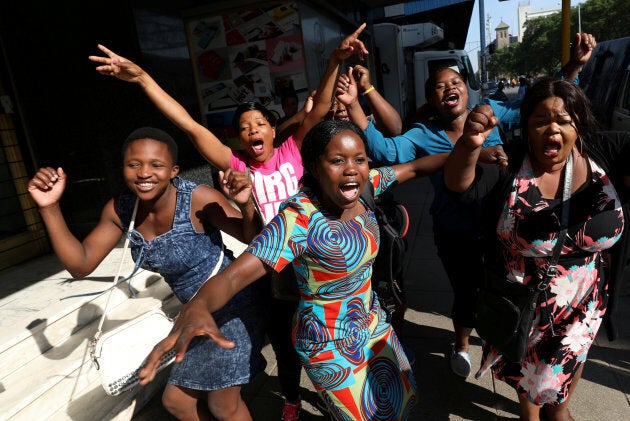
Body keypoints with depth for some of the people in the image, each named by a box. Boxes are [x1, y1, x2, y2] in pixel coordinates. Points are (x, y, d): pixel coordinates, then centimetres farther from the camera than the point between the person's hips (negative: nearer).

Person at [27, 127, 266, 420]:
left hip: (232, 305, -6)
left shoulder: (197, 199, -26)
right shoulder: (120, 210, -8)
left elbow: (253, 238, -18)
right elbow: (80, 265, -6)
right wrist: (49, 208, -14)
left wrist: (245, 204, -39)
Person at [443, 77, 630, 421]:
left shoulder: (602, 151, -12)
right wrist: (469, 145, -55)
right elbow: (460, 185, -34)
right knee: (525, 366, 24)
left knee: (570, 360, 29)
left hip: (581, 302, 3)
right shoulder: (508, 164, -21)